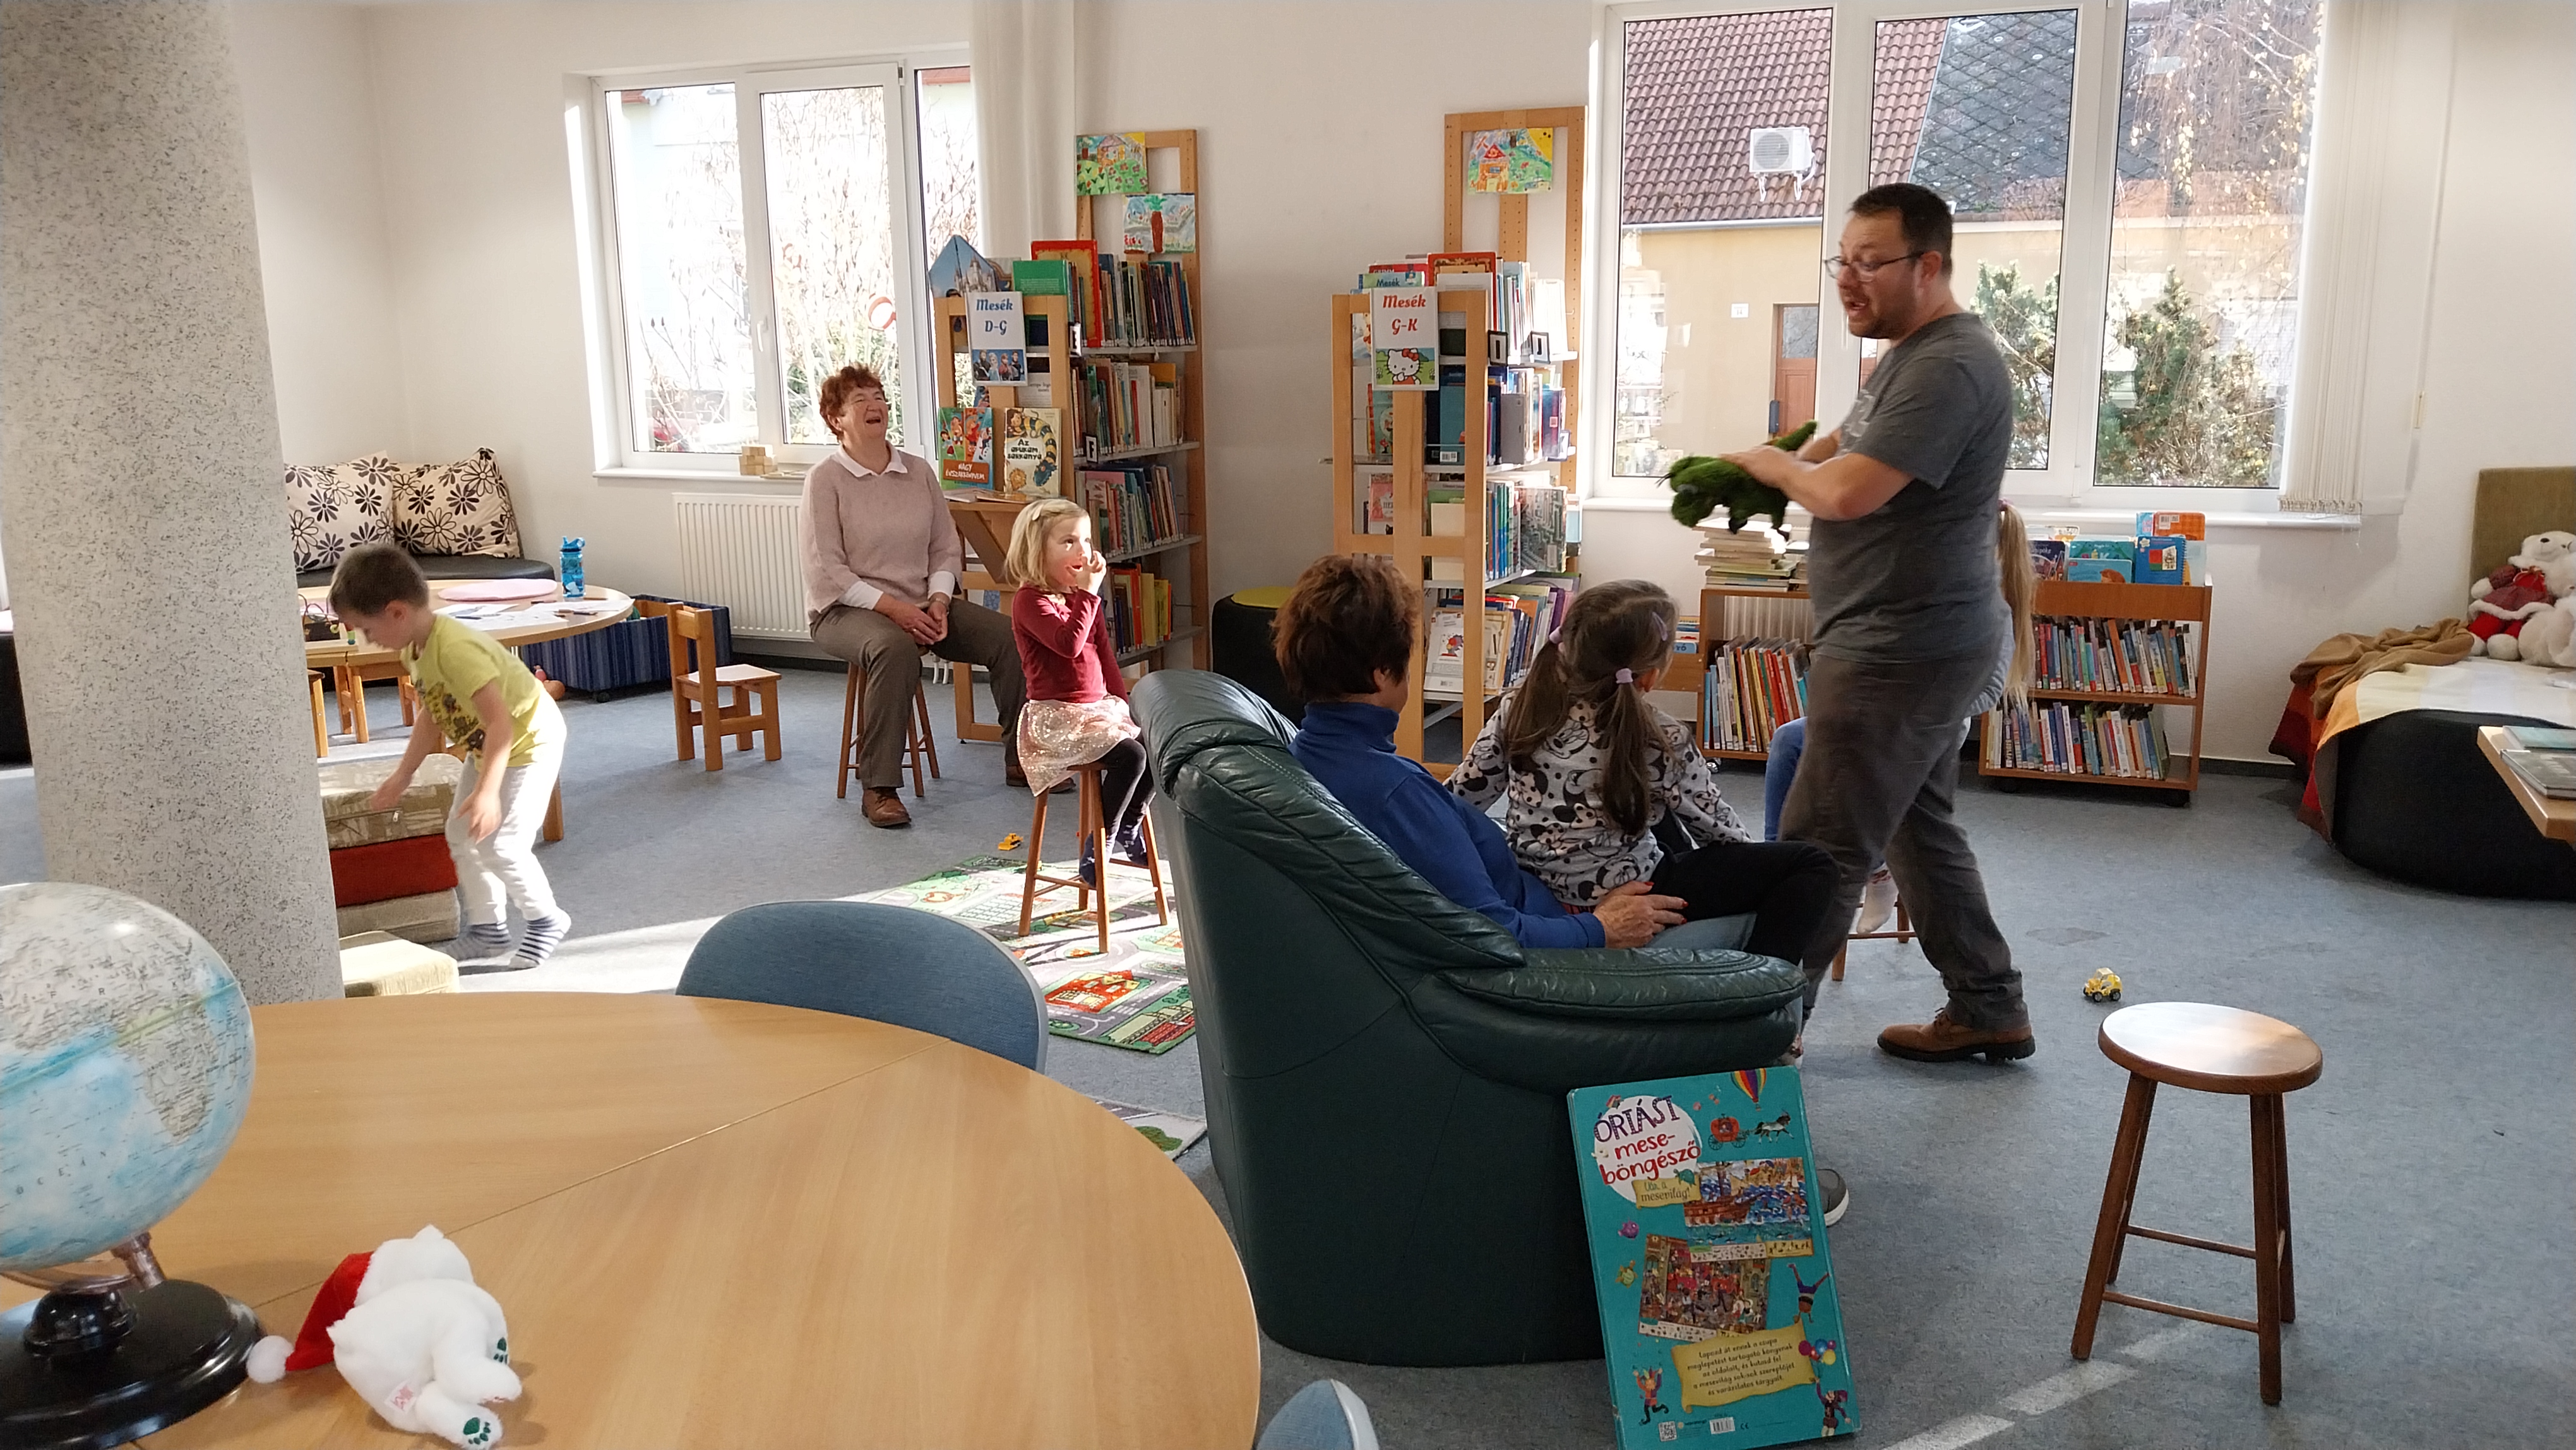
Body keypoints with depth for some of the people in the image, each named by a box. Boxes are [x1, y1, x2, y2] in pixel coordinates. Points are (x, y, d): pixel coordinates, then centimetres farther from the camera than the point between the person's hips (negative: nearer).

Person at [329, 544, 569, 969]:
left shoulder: (456, 649, -34)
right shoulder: (415, 649, -3)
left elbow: (500, 722, -39)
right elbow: (432, 715, 11)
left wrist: (487, 791, -44)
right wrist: (402, 775, 15)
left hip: (529, 743, -10)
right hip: (485, 748, 10)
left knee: (501, 845, -14)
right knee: (461, 834, 11)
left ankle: (546, 919, 8)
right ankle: (489, 927, 24)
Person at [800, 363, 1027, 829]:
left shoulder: (918, 471, 10)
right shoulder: (825, 479, -5)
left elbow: (947, 548, 10)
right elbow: (826, 570, -12)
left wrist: (938, 601, -9)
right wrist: (892, 607, -21)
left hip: (920, 604, 5)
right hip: (846, 608, -5)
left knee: (1007, 635, -15)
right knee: (895, 647, -39)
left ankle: (1021, 757, 0)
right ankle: (879, 789, -33)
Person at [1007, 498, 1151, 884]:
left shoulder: (1083, 598, 14)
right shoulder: (1030, 601, -12)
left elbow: (1106, 656, 19)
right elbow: (1070, 644, -29)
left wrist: (1125, 704, 9)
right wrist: (1089, 593, -26)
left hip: (1100, 707, 8)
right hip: (1055, 717, -8)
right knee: (1129, 754, -26)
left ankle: (1128, 827, 11)